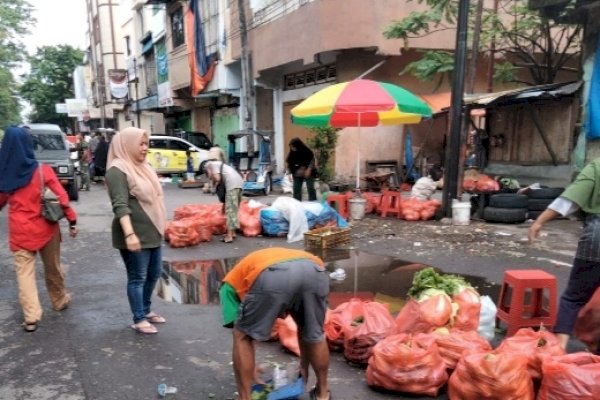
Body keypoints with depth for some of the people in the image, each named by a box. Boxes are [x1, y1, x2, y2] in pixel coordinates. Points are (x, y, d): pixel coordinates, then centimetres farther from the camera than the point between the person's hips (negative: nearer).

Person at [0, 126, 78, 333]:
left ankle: (31, 317, 2)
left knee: (24, 273, 6)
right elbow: (61, 197, -11)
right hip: (45, 227, -1)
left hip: (19, 230, 1)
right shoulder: (43, 170, -10)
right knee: (52, 267, 17)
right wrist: (72, 220, -5)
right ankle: (60, 301, 34)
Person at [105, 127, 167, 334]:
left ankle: (146, 310, 34)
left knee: (154, 274, 18)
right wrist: (129, 234, -31)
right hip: (135, 235, -9)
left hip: (152, 232, 9)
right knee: (137, 277, 3)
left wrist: (161, 224, 25)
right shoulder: (118, 170, -15)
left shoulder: (143, 166, 13)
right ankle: (139, 320, 16)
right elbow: (120, 206, -23)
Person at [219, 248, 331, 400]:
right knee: (315, 335, 31)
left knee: (243, 336, 23)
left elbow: (241, 335, 32)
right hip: (315, 271, 5)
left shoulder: (231, 282, 37)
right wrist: (304, 366, 57)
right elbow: (304, 327, 47)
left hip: (272, 276, -4)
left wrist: (250, 370, 45)